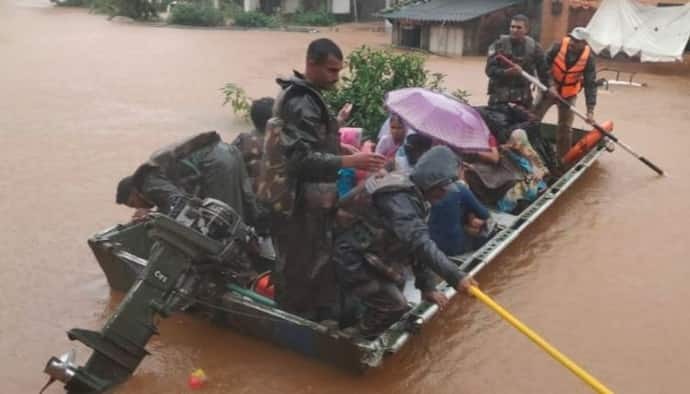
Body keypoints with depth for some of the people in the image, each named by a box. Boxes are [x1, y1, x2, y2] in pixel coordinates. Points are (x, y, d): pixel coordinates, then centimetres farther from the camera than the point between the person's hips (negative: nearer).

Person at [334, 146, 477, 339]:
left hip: (368, 258, 11)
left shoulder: (412, 195, 5)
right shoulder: (398, 197, -28)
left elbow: (418, 246, 7)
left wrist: (427, 287, 2)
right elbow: (419, 243, -41)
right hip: (352, 261, -11)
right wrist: (455, 277, -44)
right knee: (394, 305, -9)